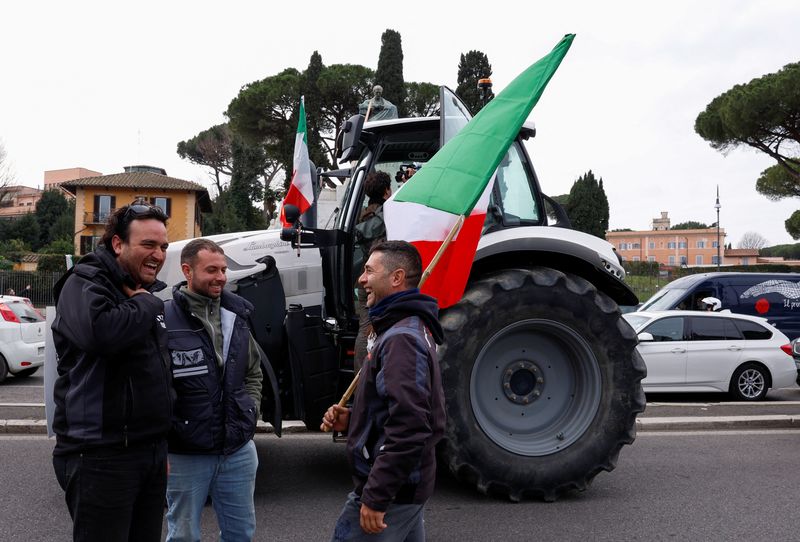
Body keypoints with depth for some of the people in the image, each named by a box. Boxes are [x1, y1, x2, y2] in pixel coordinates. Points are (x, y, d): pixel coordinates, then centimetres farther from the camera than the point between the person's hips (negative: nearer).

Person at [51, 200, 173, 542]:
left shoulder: (150, 294, 16)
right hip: (101, 457, -8)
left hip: (152, 449, 8)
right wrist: (146, 303, -15)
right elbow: (100, 333, -34)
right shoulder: (85, 283, -9)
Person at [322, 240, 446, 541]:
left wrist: (375, 496, -24)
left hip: (389, 491, -10)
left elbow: (408, 428, -28)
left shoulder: (402, 338, -21)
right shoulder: (408, 328, 13)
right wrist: (352, 419, 6)